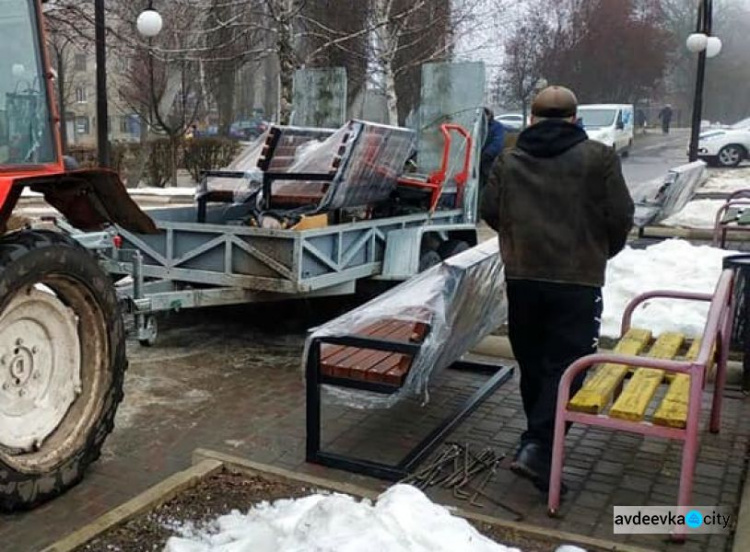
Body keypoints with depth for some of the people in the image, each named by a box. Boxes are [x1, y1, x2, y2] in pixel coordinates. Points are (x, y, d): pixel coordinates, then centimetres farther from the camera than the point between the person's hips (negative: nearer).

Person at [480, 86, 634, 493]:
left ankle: (538, 440, 30)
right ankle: (537, 448, -12)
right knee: (565, 366, -1)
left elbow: (490, 212, 9)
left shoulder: (508, 161, 5)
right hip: (577, 280, -3)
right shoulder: (598, 157, -3)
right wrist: (603, 251, 16)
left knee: (532, 363, 17)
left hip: (522, 277, 4)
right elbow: (621, 217, -3)